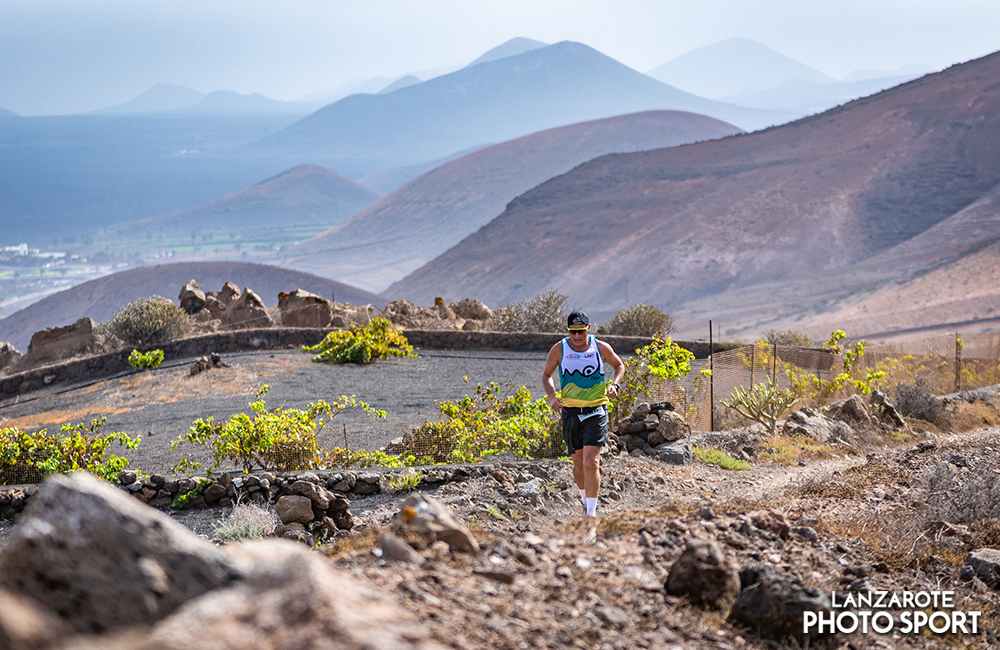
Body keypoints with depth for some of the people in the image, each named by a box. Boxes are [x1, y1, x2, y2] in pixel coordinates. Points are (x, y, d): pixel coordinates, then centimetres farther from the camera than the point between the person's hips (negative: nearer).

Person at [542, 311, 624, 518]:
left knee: (591, 463, -14)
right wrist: (552, 396, -5)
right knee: (579, 464, 12)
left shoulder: (601, 348, -1)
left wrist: (614, 385, -2)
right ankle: (584, 498, 40)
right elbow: (546, 375, 13)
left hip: (596, 411, -2)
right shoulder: (559, 349, 0)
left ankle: (591, 512, -13)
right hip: (570, 412, 2)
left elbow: (619, 365, 17)